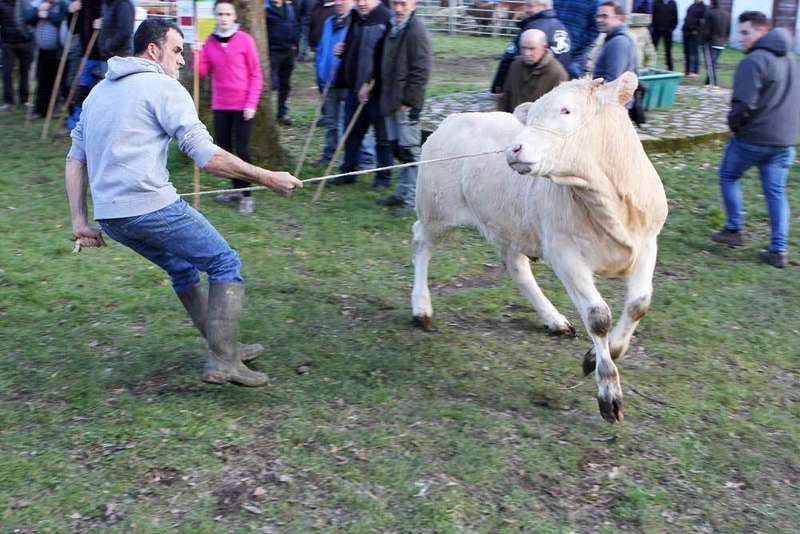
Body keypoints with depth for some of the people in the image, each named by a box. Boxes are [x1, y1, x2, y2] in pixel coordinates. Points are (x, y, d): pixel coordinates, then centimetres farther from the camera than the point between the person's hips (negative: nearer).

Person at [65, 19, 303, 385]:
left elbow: (75, 158, 19)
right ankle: (223, 362, -3)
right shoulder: (163, 87, -4)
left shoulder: (99, 91, 21)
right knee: (226, 264, 4)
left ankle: (225, 348, 32)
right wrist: (267, 178, -7)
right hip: (152, 206, -8)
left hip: (110, 216, 9)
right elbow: (207, 156, -13)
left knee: (182, 266, 25)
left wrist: (79, 220, 17)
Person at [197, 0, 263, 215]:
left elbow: (256, 75, -5)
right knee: (224, 149, 10)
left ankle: (247, 195, 2)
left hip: (242, 106, -5)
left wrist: (251, 104, -11)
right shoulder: (210, 42, 5)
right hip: (220, 106, 5)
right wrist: (197, 54, -10)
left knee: (242, 150, -6)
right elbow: (202, 73, 6)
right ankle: (236, 188, 26)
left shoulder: (245, 40, -7)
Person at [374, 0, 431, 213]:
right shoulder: (393, 28, 15)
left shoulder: (417, 30, -11)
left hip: (407, 102, -9)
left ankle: (412, 199, 0)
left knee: (410, 150, -5)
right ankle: (402, 193, 23)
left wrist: (408, 100, -16)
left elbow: (421, 71, -16)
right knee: (398, 148, 14)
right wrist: (386, 96, 15)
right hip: (392, 100, 9)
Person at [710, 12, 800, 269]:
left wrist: (733, 123, -6)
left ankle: (734, 230, 21)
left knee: (728, 176, 16)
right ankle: (778, 251, 9)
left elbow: (744, 104, -24)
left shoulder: (754, 61, -17)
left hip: (752, 138, -7)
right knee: (776, 192, 9)